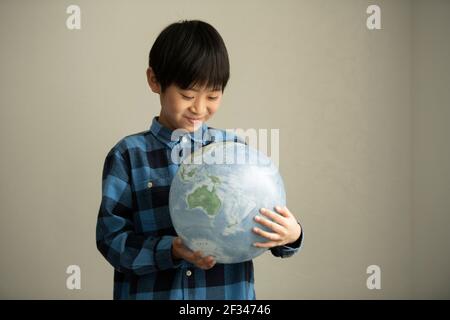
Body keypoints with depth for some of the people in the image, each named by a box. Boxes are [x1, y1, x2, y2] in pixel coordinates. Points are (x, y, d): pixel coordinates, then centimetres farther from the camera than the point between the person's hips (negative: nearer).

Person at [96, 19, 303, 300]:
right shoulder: (128, 155, -6)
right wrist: (171, 251, -24)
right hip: (151, 292, -1)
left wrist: (291, 235, -23)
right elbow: (111, 237, -10)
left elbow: (269, 223, -2)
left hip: (229, 291, 2)